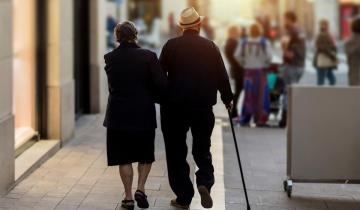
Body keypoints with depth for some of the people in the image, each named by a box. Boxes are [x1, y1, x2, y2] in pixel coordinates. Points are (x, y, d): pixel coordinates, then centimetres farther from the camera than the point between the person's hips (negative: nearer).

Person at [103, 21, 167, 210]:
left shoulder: (110, 58, -4)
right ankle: (140, 189, 4)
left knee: (123, 156, 9)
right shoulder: (148, 56, -9)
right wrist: (155, 97, 5)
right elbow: (161, 84, -13)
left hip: (118, 115, 1)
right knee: (145, 154, 18)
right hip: (144, 114, 0)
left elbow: (112, 85, 2)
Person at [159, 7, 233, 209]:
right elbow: (222, 76, 2)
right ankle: (205, 182, -10)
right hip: (204, 106, 1)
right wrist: (227, 99, 16)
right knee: (202, 149, 15)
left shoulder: (171, 46, -4)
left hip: (174, 107, -1)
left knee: (177, 152, 8)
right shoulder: (211, 47, -1)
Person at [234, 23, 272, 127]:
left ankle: (244, 119, 7)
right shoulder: (264, 42, -8)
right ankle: (260, 120, 2)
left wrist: (244, 64, 10)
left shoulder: (244, 42, 1)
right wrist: (266, 65, 3)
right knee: (261, 96, 2)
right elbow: (269, 56, -14)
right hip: (261, 71, -3)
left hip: (248, 71, 3)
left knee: (248, 95, 8)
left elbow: (237, 55, -3)